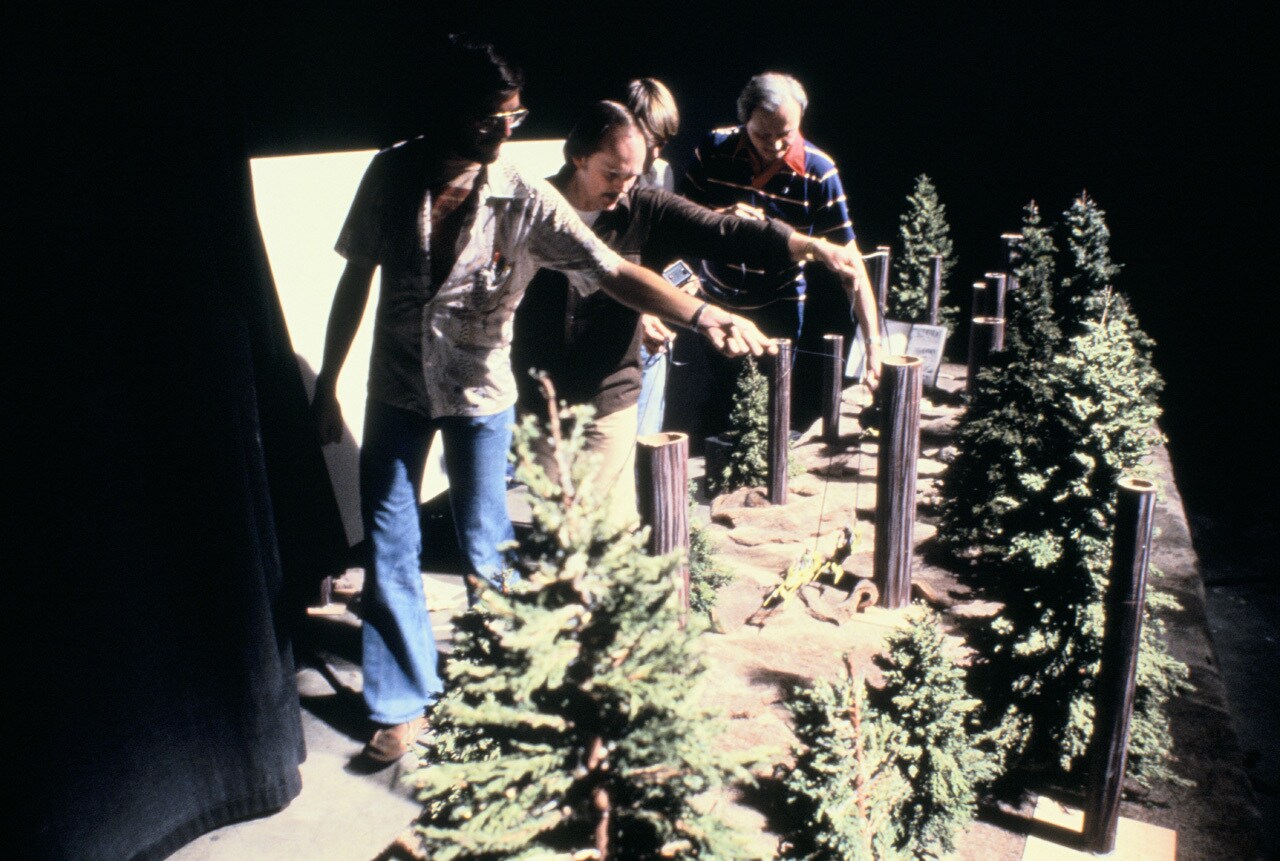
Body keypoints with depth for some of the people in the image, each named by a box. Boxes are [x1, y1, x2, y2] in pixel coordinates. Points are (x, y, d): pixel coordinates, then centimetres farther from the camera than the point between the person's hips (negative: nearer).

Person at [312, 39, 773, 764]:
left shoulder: (526, 201, -16)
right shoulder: (392, 174, -9)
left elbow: (613, 272, -23)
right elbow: (357, 278, 0)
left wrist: (701, 313, -39)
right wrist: (327, 384, 3)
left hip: (480, 393, -2)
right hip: (396, 390, 2)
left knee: (488, 550, 9)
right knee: (389, 554, 6)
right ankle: (404, 704, 25)